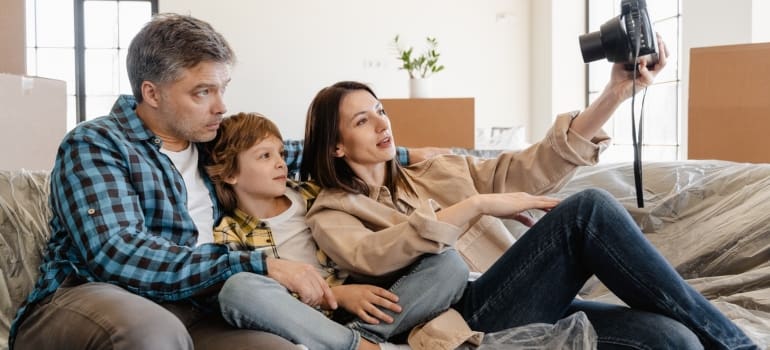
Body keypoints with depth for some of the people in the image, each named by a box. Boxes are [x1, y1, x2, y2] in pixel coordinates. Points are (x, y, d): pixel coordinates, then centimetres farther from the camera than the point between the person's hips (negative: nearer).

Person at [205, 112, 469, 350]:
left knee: (449, 262, -12)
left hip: (360, 313, 4)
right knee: (239, 287, -34)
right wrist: (336, 294, -17)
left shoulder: (311, 195, 16)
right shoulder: (229, 235, 4)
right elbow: (271, 299, -6)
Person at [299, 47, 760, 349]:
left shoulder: (440, 170, 25)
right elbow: (370, 257, -13)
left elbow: (535, 169, 13)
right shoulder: (333, 212, 11)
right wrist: (476, 205, -16)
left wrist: (615, 94, 1)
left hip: (529, 302, 5)